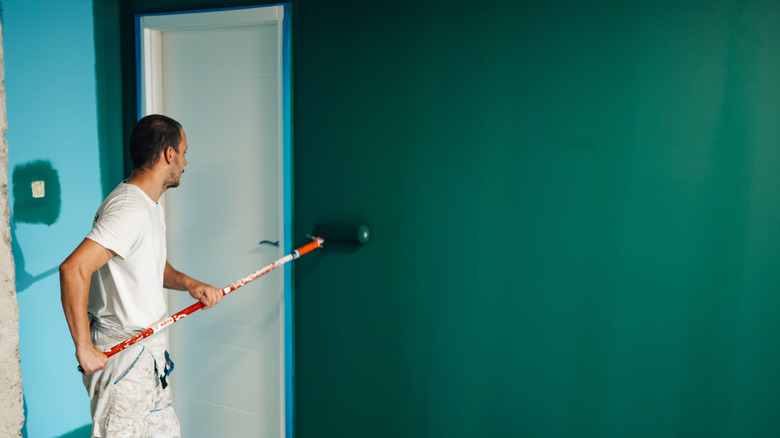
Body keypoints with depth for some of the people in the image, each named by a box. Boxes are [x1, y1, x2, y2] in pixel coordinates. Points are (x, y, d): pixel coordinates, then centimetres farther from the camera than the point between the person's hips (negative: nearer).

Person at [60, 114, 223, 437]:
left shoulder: (148, 205, 11)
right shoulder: (130, 210, -23)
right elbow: (73, 269, -33)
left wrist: (188, 283, 3)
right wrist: (84, 348, -27)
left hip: (147, 351, 10)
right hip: (120, 351, -10)